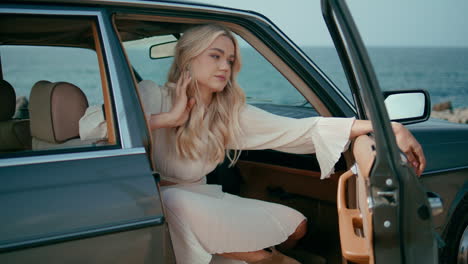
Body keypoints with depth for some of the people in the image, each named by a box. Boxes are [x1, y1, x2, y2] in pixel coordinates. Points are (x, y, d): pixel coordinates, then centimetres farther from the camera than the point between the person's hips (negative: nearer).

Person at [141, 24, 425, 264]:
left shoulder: (230, 113, -6)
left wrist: (387, 127, -27)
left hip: (202, 199, 5)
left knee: (296, 225, -4)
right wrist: (170, 119, -31)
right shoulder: (152, 96, -17)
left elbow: (300, 129, -17)